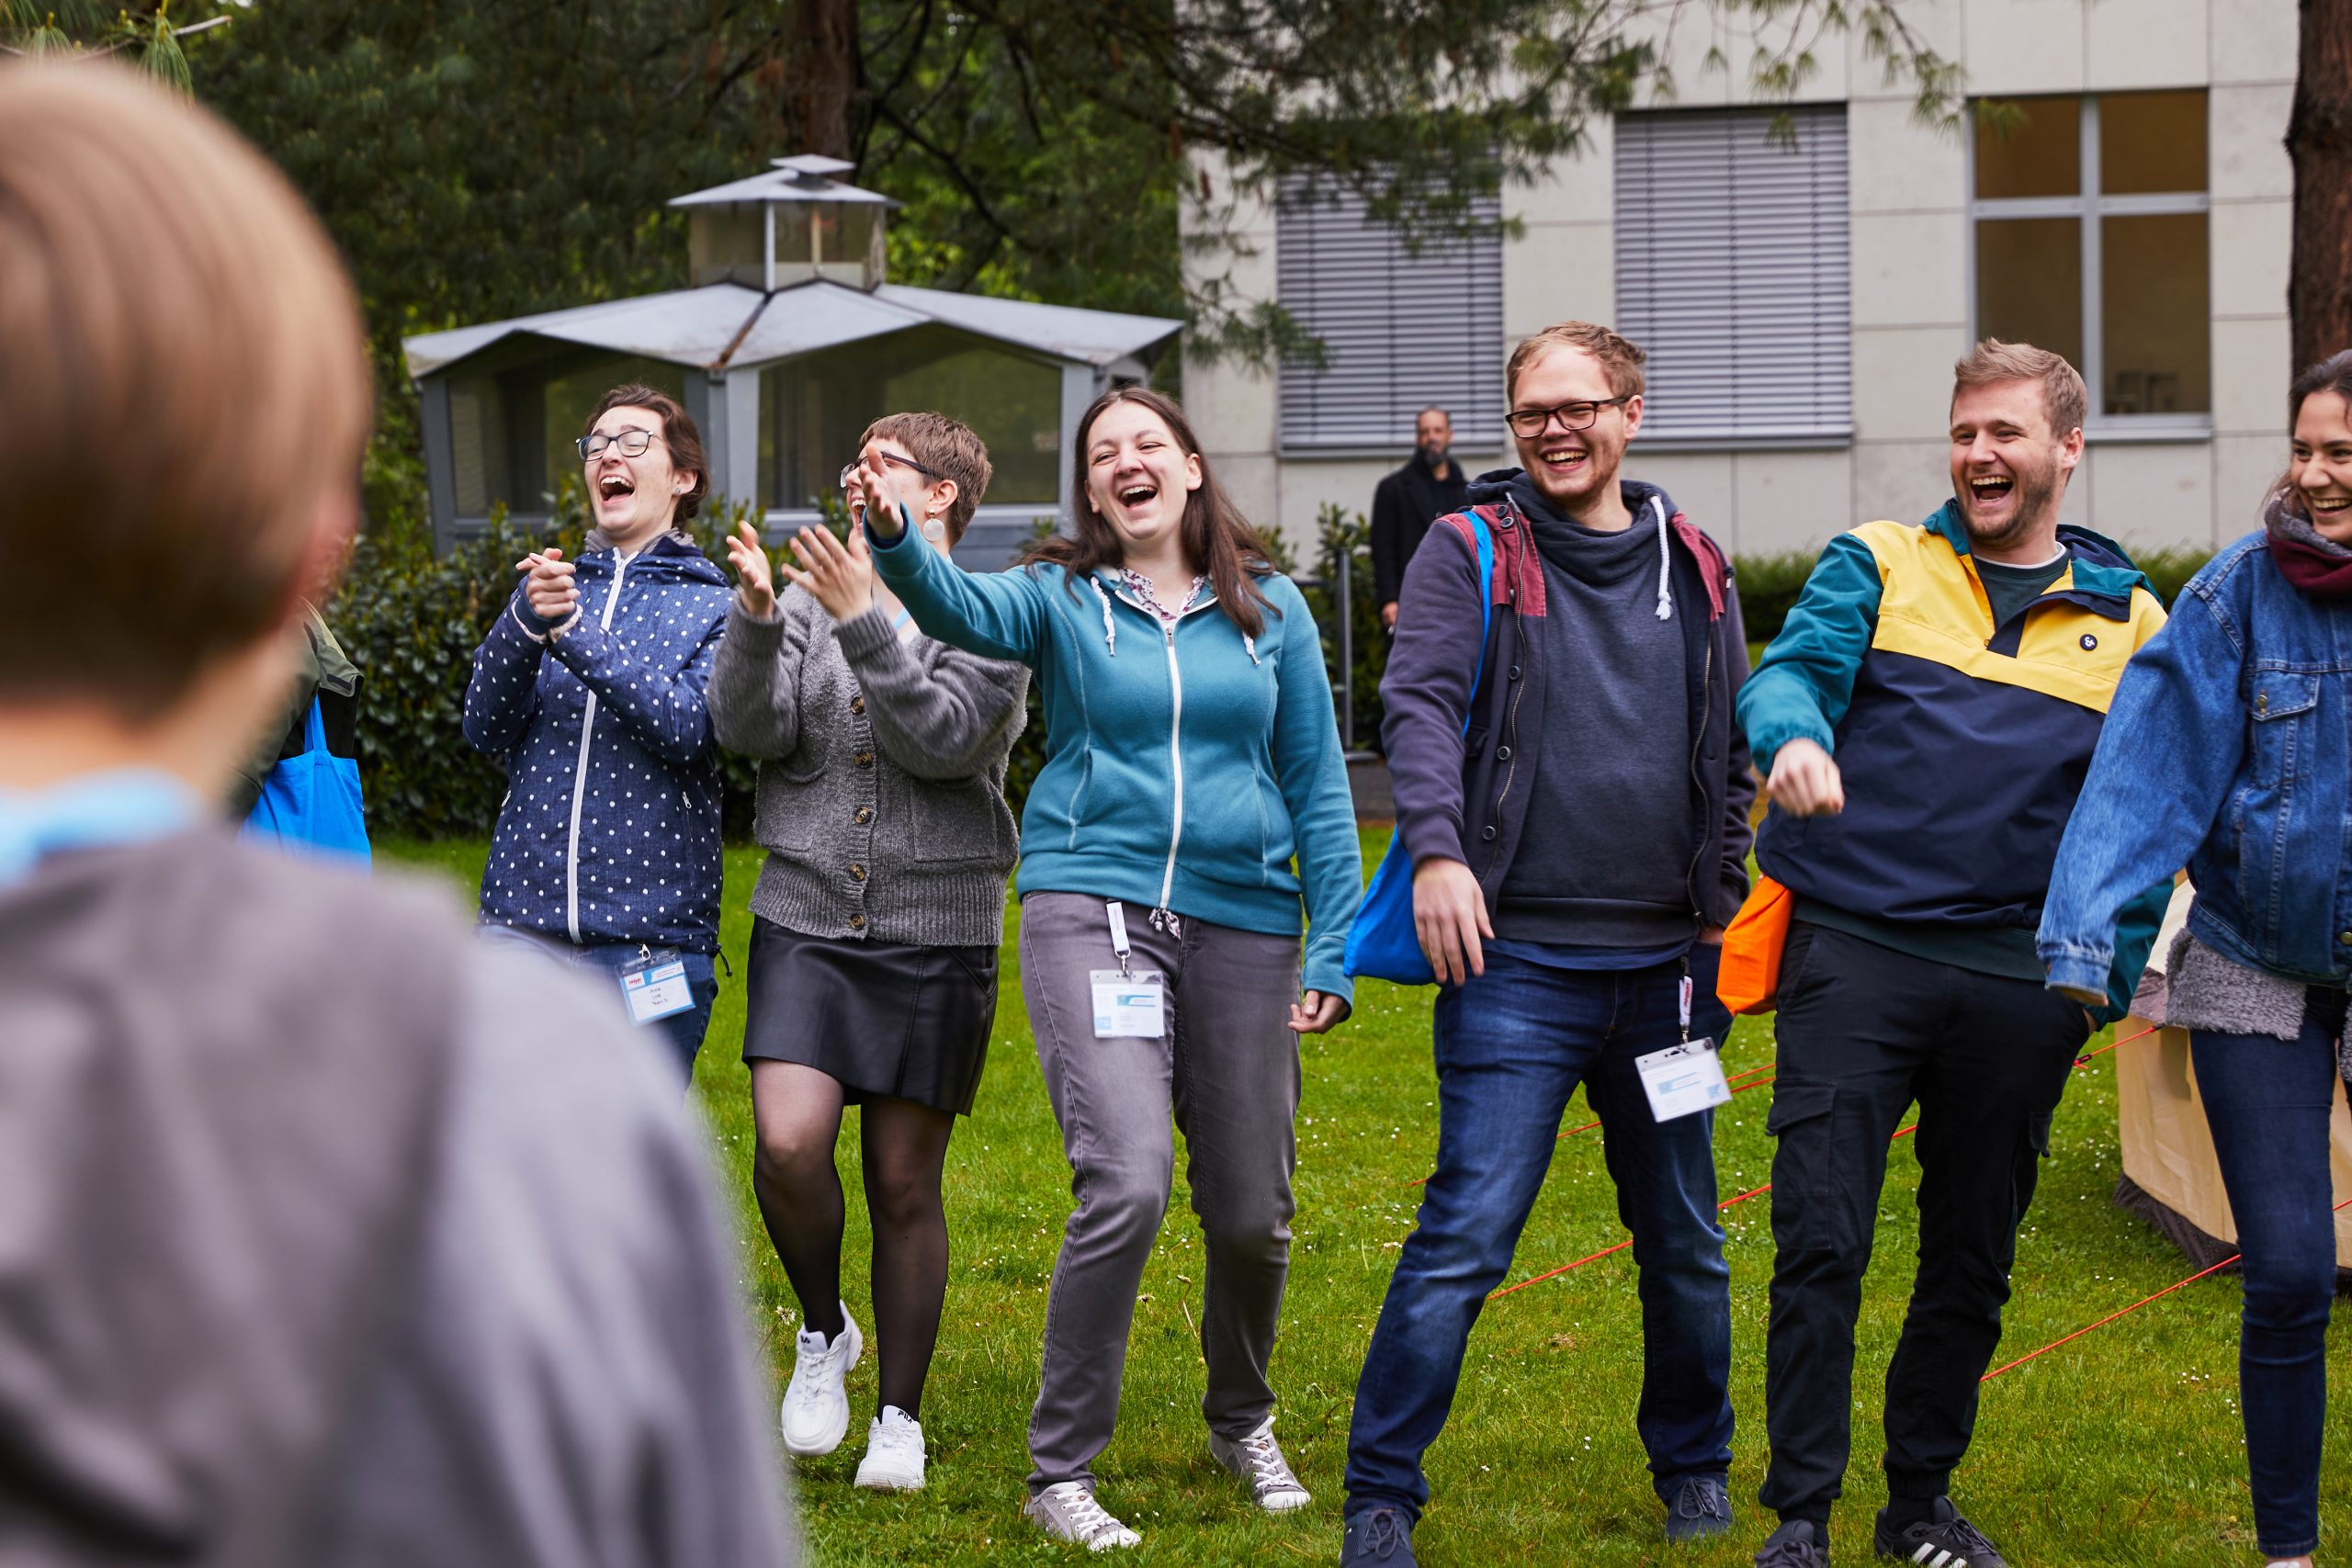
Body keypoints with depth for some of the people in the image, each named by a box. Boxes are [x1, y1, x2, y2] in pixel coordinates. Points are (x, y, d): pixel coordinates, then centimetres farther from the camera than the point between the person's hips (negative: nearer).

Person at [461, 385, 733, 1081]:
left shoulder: (714, 607, 3)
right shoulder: (554, 587, 13)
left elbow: (688, 728, -14)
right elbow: (485, 726, 1)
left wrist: (575, 632, -21)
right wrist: (526, 622, -17)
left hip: (651, 936, -2)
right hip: (524, 914, 2)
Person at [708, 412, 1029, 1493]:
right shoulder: (806, 599, 8)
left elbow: (945, 739, -15)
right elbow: (748, 730, -3)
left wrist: (866, 623, -22)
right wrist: (755, 618, -18)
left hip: (935, 931, -2)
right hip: (805, 918, 2)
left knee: (904, 1181, 3)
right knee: (787, 1145, -16)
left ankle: (901, 1418, 16)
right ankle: (822, 1332, 12)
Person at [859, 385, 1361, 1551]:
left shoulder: (1269, 611, 10)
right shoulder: (1063, 601, 4)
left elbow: (1318, 785, 11)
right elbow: (963, 610, -18)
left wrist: (1331, 949, 5)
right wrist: (896, 543, -40)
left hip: (1239, 921, 3)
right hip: (1093, 909, -3)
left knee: (1252, 1213, 9)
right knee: (1126, 1186, -19)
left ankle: (1241, 1420, 38)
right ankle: (1061, 1473, -8)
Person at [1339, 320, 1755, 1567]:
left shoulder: (1694, 570, 12)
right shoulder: (1470, 552, 1)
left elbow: (1732, 749, 18)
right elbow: (1421, 705, -10)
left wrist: (1724, 899, 10)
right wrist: (1437, 849, -25)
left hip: (1665, 962, 4)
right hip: (1516, 961, -4)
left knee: (1684, 1242, 13)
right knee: (1464, 1238, -10)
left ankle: (1692, 1467, 31)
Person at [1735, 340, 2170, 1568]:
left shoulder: (2131, 624, 12)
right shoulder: (1879, 567, 7)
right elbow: (1788, 673, -9)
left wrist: (2118, 974, 6)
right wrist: (1795, 735, -32)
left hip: (2020, 983, 2)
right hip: (1856, 953, -2)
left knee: (1974, 1260, 11)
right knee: (1819, 1242, -8)